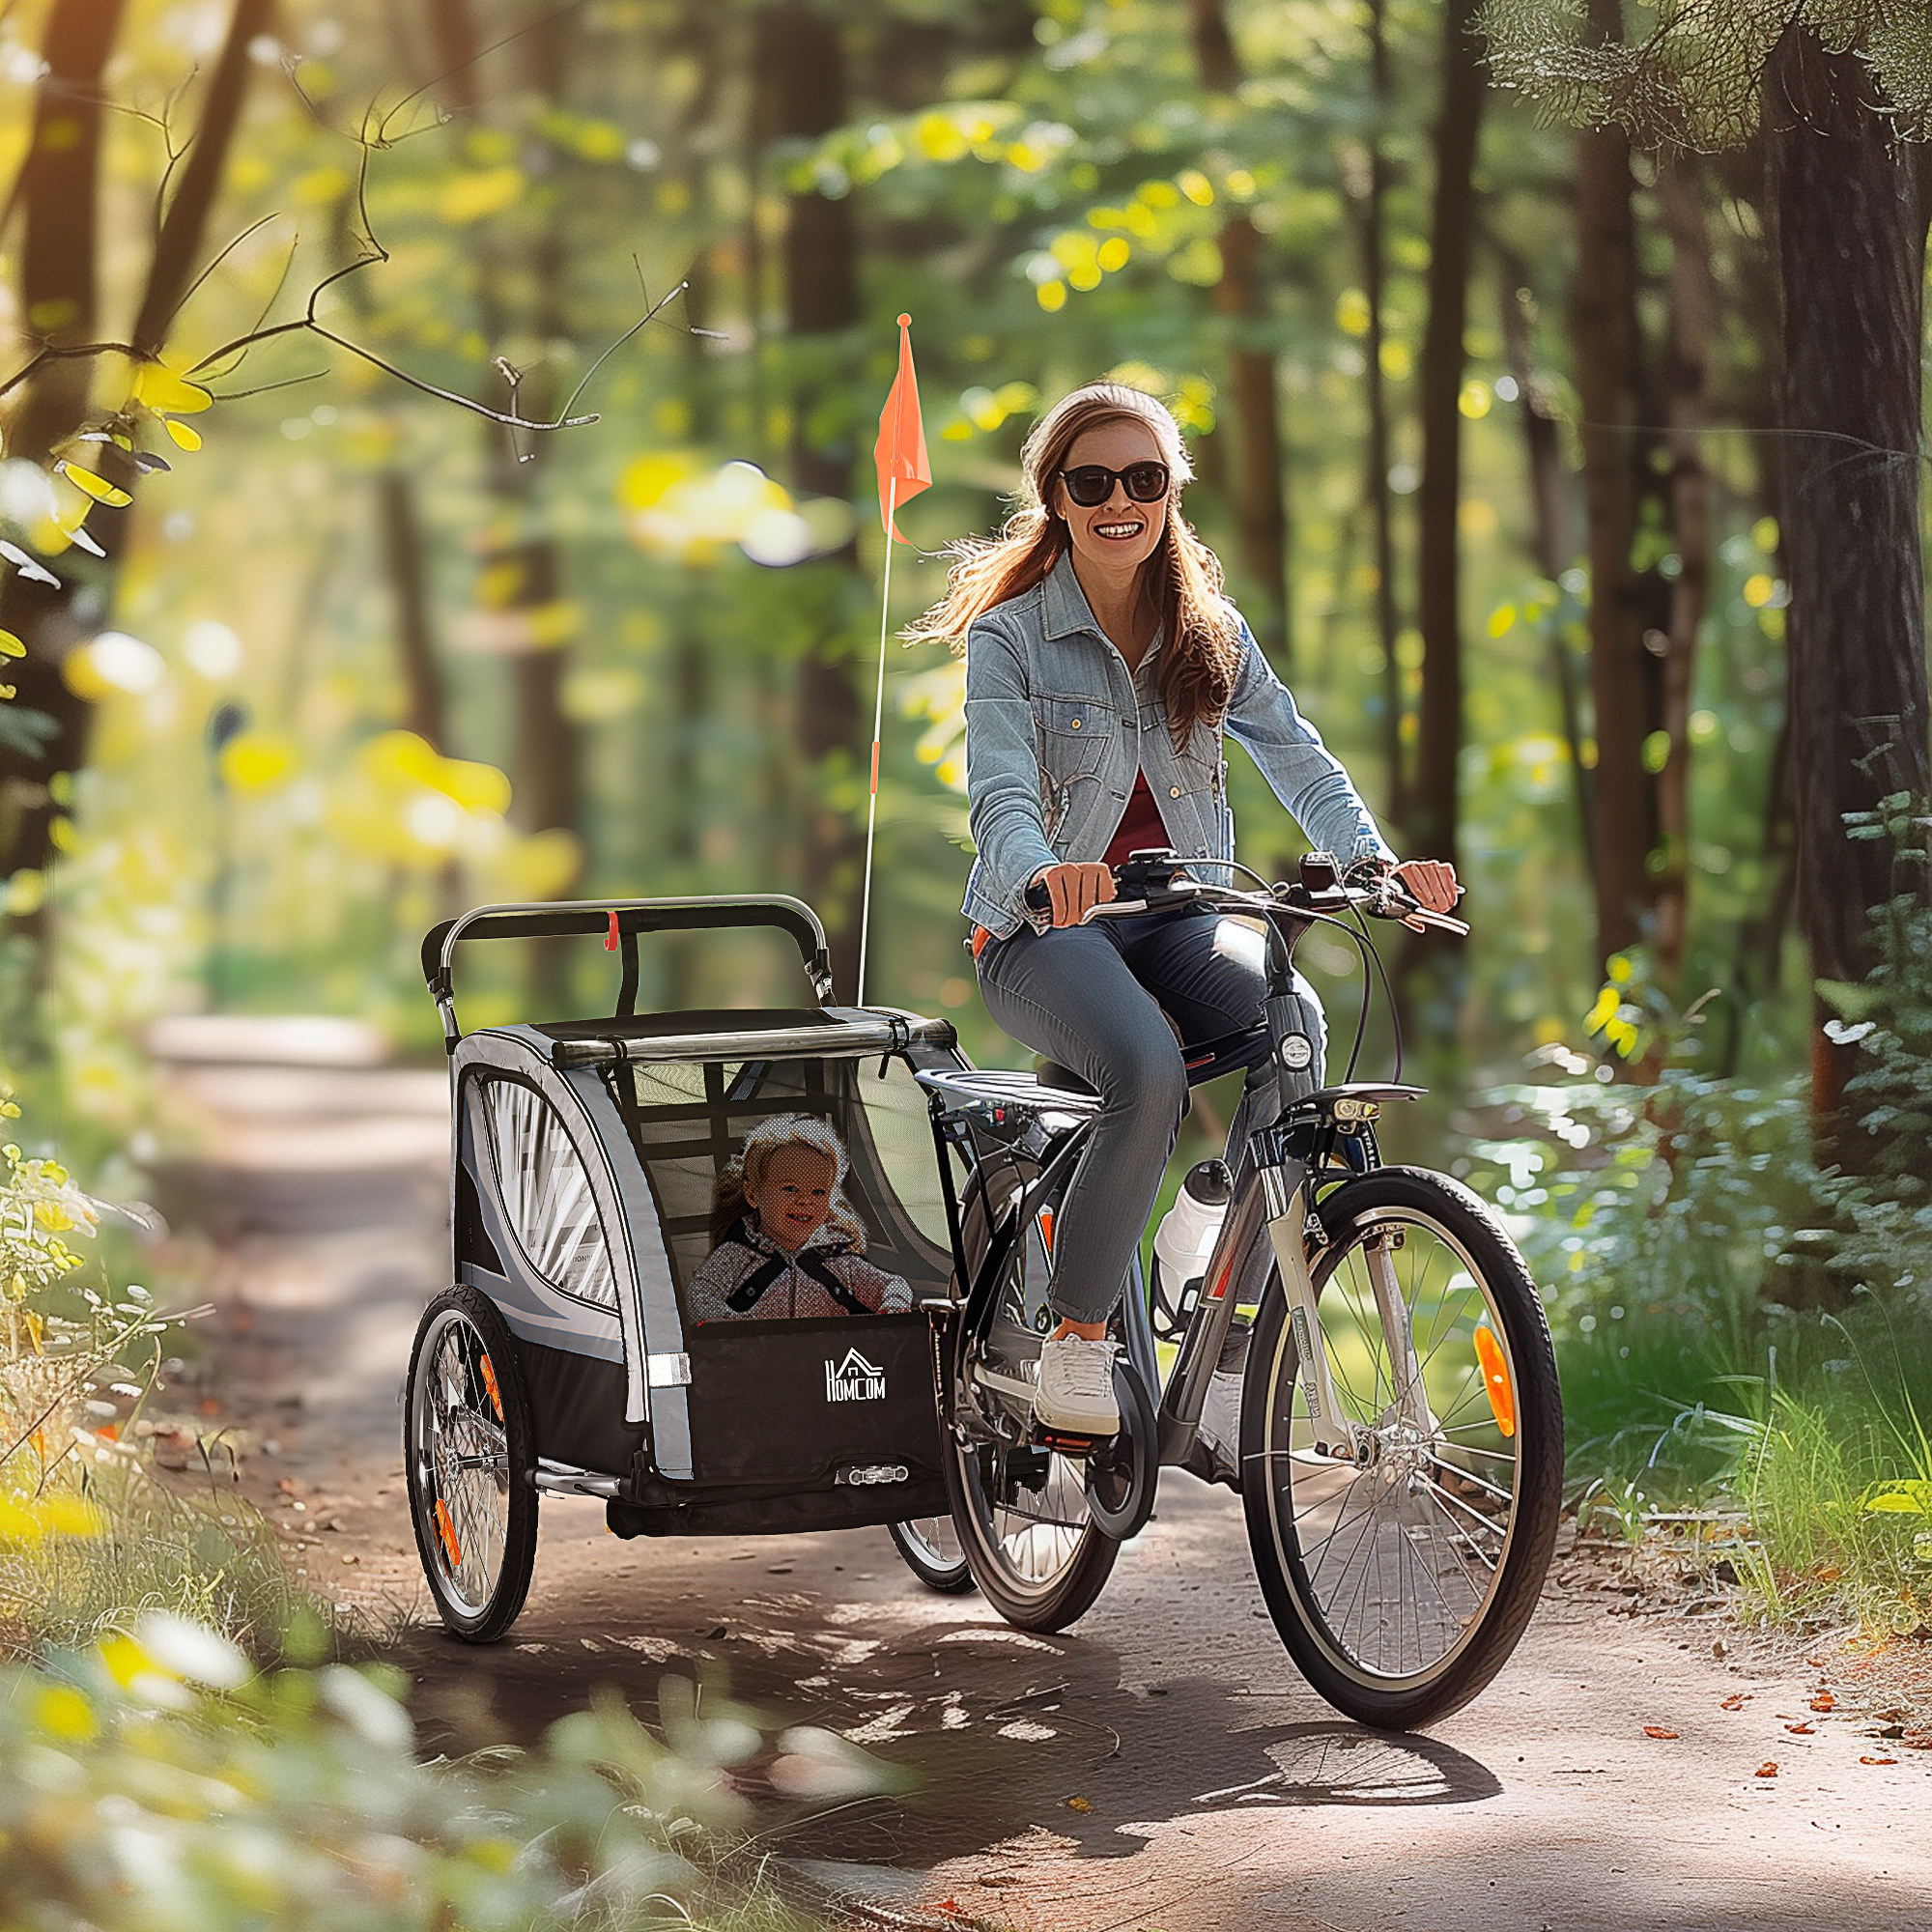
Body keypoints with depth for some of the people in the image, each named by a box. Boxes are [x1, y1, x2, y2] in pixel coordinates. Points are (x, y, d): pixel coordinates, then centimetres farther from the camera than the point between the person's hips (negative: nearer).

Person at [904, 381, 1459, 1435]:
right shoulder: (1010, 637, -4)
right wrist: (1043, 873, -42)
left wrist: (1375, 861, -20)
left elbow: (1296, 757, 0)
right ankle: (1076, 1341, -19)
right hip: (1045, 931, -4)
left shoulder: (1212, 633, 9)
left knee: (1294, 1022, -29)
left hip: (1174, 919, 4)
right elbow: (1001, 794, -18)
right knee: (1149, 1071, -35)